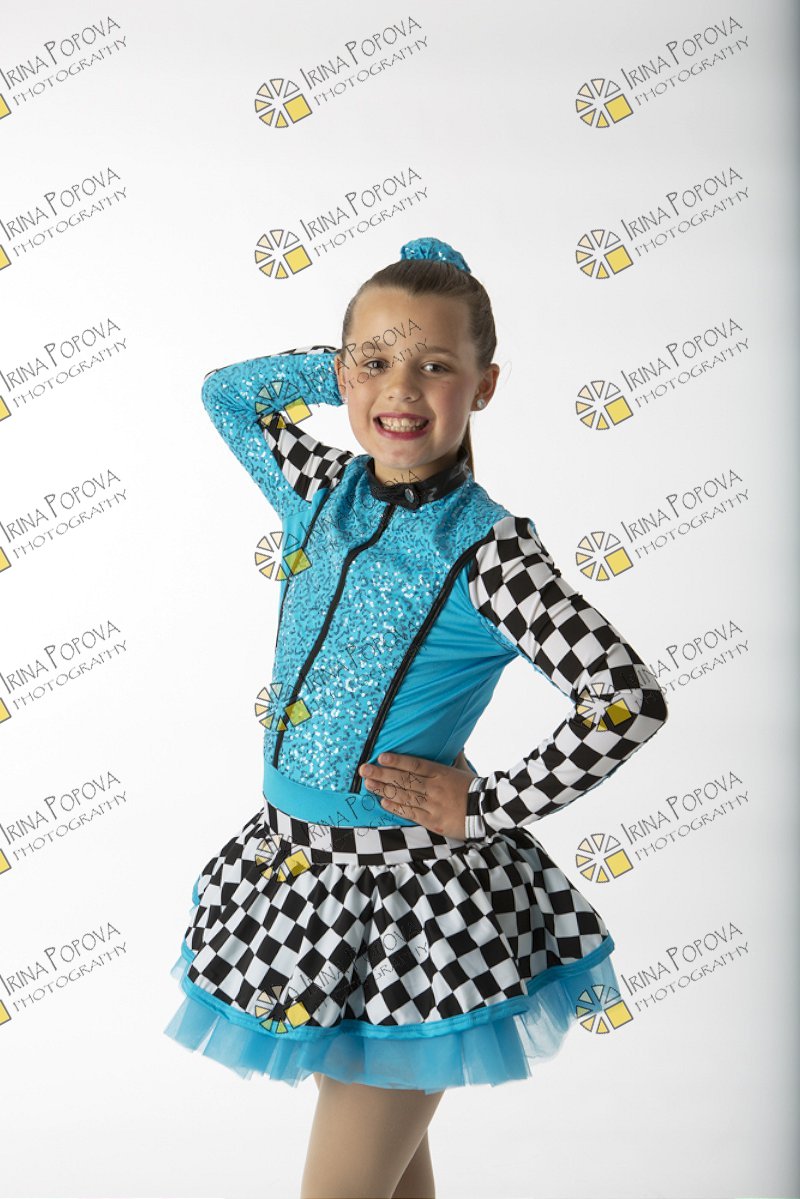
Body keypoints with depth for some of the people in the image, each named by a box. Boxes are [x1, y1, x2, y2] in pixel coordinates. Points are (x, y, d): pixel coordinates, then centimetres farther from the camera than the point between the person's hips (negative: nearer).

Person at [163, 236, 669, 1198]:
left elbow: (631, 702, -21)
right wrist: (356, 360, 4)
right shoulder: (323, 494, 0)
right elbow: (227, 391, 15)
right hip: (297, 865, 6)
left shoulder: (485, 551, -18)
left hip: (411, 897, -6)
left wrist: (486, 806, -15)